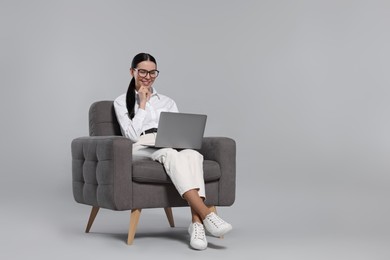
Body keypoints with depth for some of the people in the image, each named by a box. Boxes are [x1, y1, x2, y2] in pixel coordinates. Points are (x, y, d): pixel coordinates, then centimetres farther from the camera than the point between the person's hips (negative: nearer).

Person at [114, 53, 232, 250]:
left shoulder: (167, 102, 25)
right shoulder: (121, 102, 15)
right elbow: (132, 135, -1)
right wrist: (142, 105, 1)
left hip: (171, 145, 3)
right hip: (141, 148, -3)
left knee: (192, 154, -36)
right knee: (169, 154, -40)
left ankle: (196, 222, -48)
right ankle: (205, 214, -50)